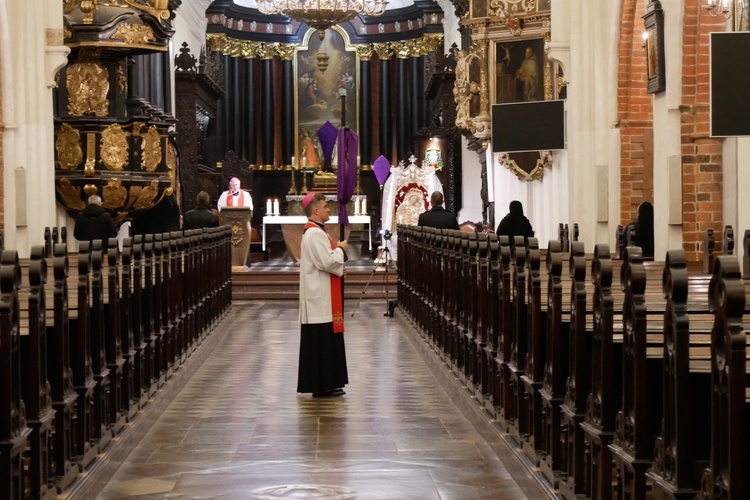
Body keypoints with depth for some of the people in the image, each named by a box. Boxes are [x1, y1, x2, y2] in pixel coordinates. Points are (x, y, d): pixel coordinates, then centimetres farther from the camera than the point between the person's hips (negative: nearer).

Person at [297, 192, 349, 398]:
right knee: (322, 339, -6)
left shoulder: (315, 231, 16)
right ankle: (322, 385, -3)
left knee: (323, 339, 12)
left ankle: (325, 384, 16)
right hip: (320, 297, -11)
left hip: (321, 295, 11)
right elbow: (327, 261, -23)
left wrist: (339, 268, 9)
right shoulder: (315, 234, -17)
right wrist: (341, 249, -6)